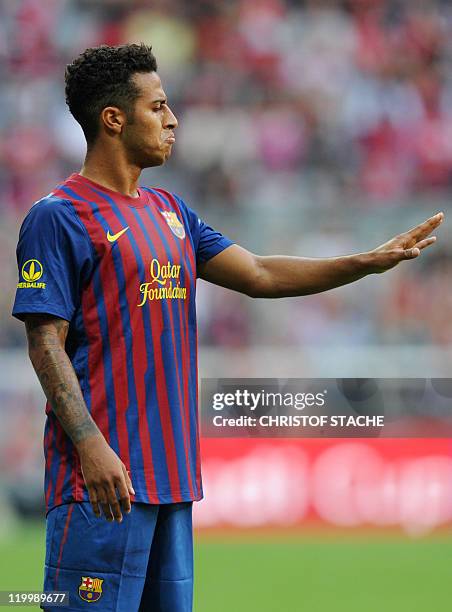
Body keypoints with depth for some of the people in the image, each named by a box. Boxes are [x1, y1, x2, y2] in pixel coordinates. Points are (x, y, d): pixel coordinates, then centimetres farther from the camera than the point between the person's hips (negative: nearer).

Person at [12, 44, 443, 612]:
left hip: (172, 473, 8)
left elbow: (260, 276, 17)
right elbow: (46, 343, -12)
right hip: (106, 475, -8)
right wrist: (91, 447, -22)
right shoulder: (59, 216, -7)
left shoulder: (170, 212, 17)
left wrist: (370, 262, 9)